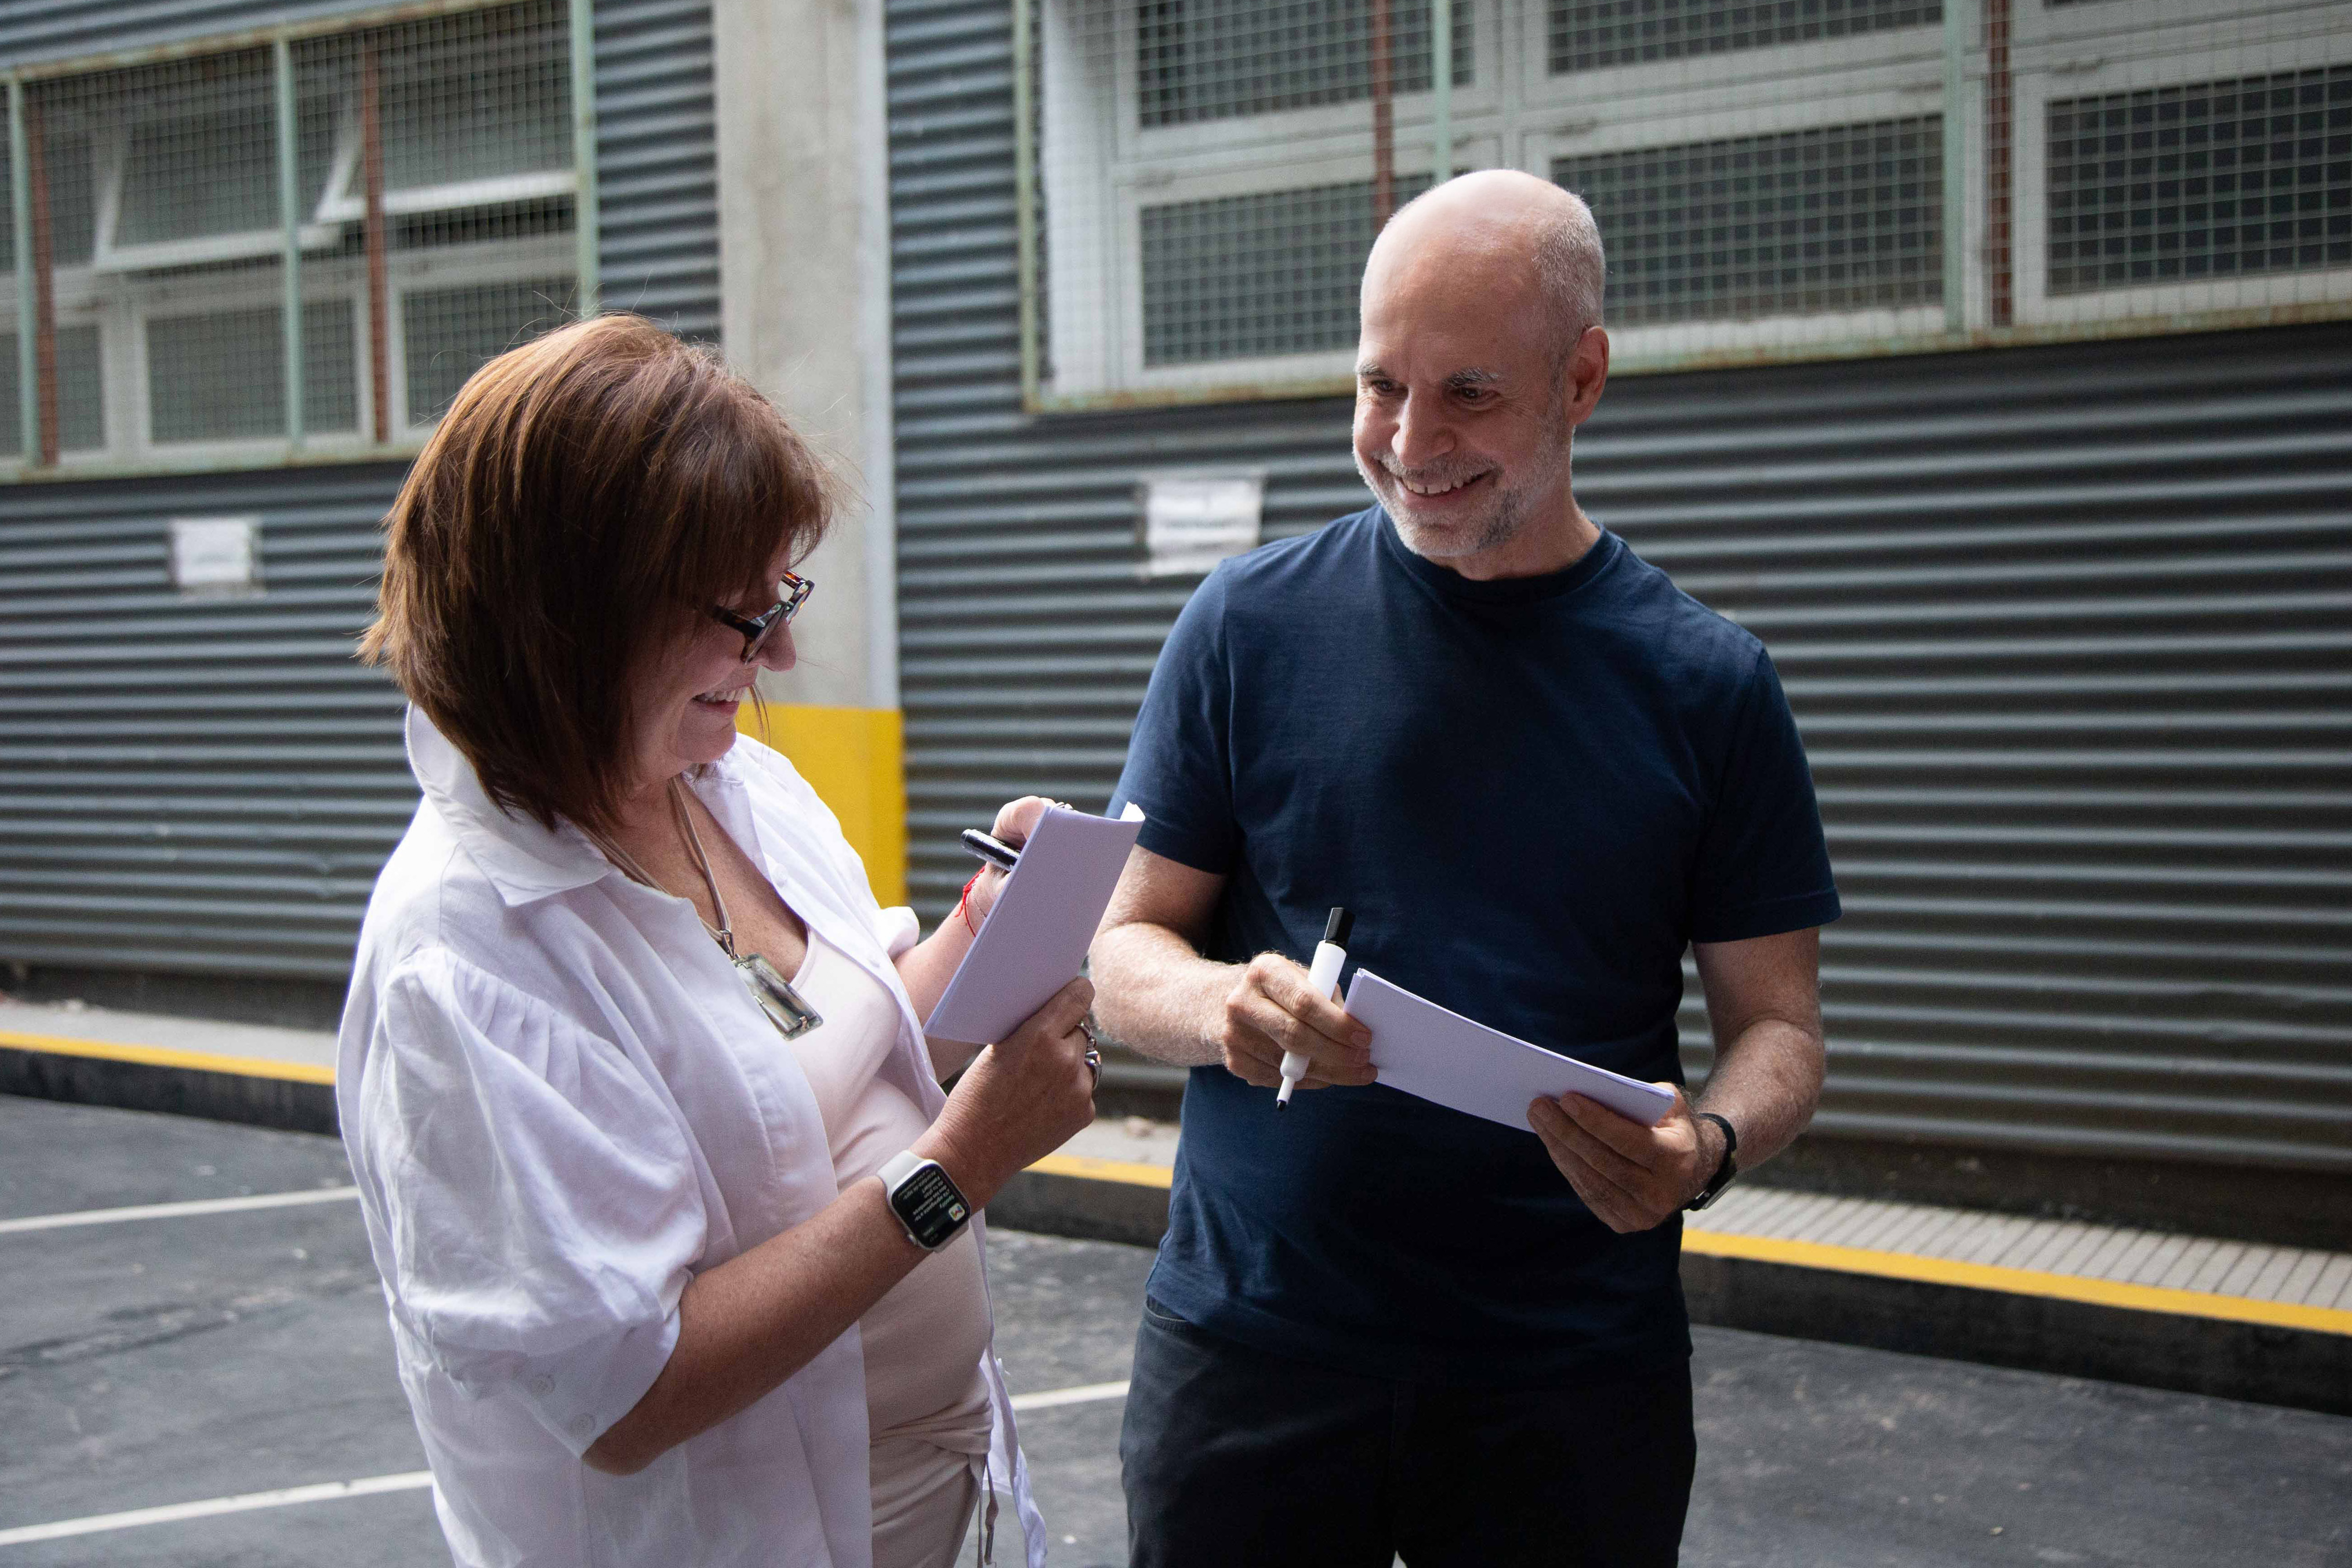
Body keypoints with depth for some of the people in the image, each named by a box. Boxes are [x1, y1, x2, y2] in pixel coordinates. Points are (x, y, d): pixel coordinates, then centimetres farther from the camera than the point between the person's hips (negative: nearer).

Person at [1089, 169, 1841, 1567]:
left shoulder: (1709, 686, -1)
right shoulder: (1252, 624, -1)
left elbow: (1777, 1024, 2)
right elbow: (1128, 949, 2)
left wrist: (1705, 1145, -19)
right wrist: (1222, 1004, -20)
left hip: (1574, 1381, 0)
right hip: (1248, 1339, 0)